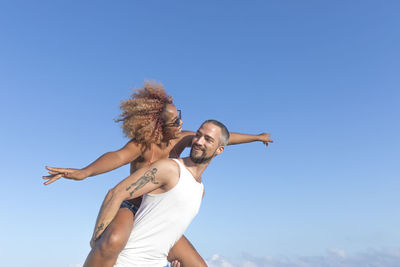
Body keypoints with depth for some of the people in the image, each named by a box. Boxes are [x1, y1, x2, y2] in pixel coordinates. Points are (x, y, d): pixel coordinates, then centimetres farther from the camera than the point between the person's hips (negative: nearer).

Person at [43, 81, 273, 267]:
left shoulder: (181, 139, 0)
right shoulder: (143, 143, -16)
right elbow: (118, 156, -36)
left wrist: (256, 137, 21)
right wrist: (83, 172, -56)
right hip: (129, 209, -6)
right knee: (114, 241, -42)